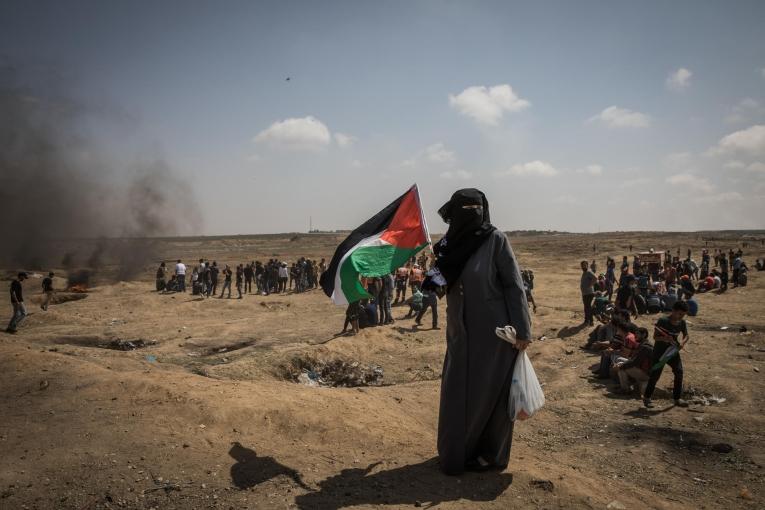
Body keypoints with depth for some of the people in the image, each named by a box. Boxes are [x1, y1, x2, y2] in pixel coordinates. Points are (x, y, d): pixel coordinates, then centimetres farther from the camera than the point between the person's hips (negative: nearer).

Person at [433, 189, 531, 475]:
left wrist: (521, 330, -14)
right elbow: (442, 284, 16)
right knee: (457, 394, 14)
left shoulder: (495, 239, -10)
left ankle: (491, 455, 23)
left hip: (494, 332, -6)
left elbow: (513, 285, -11)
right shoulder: (452, 243, 6)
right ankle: (460, 451, 32)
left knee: (489, 395, 4)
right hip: (461, 332, 6)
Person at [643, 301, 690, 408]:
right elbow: (655, 337, -16)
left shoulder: (682, 323, -3)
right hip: (660, 351, -5)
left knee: (679, 372, -2)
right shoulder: (663, 321, -19)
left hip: (673, 350, 5)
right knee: (655, 374, -4)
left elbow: (686, 336, 8)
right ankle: (647, 397, 10)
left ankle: (677, 398, 14)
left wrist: (683, 342, -13)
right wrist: (663, 338, -36)